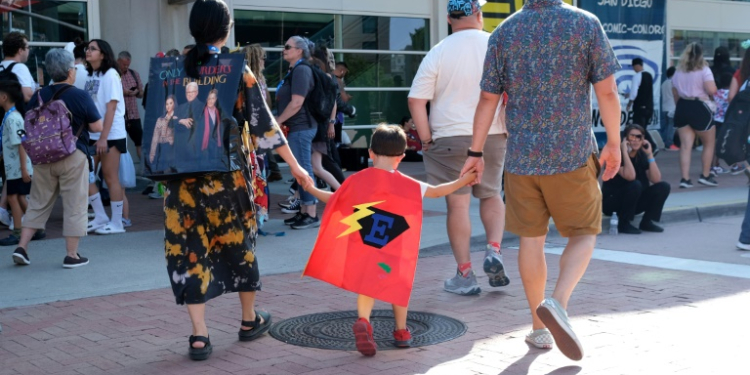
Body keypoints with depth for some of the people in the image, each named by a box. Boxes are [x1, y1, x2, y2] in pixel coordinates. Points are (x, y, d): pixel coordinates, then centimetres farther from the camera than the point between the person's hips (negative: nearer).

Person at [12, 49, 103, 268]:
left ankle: (22, 247, 12)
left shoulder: (38, 97, 2)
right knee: (74, 206, 5)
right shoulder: (80, 96, -10)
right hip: (73, 157, -4)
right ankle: (72, 255, 8)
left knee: (38, 203, 16)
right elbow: (97, 127, -8)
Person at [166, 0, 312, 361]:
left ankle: (199, 336, 0)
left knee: (189, 248, 5)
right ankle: (250, 320, 31)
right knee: (238, 242, 16)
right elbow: (263, 123, -4)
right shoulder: (237, 70, -5)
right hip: (227, 173, -1)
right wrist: (295, 165, 3)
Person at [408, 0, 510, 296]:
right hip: (493, 136, 2)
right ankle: (494, 250, 2)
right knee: (491, 195, 21)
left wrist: (426, 139, 0)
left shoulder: (438, 53, -3)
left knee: (458, 204, 4)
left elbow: (416, 100, -7)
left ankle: (464, 275, 8)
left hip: (450, 138, -1)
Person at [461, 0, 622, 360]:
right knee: (583, 234, 11)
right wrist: (613, 143, 6)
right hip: (572, 154, -2)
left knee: (531, 239, 12)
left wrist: (475, 153, 11)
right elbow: (607, 91, -6)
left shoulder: (503, 33, 2)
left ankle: (540, 327, 18)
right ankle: (558, 303, -13)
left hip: (521, 156, 2)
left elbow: (488, 100, 3)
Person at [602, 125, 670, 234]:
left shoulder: (642, 156, 2)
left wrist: (650, 155, -12)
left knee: (663, 187, -9)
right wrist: (625, 151, -28)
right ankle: (623, 224, -18)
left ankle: (646, 222, 0)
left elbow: (656, 179, -10)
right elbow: (630, 176, -33)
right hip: (611, 203, -6)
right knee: (635, 185, -33)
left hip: (634, 203, 6)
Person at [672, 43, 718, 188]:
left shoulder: (678, 71, 11)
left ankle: (685, 179, -2)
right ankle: (705, 176, 16)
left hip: (682, 107, 5)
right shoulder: (704, 70, -8)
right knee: (709, 144, 13)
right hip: (700, 108, -5)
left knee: (686, 146, 4)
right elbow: (712, 90, -20)